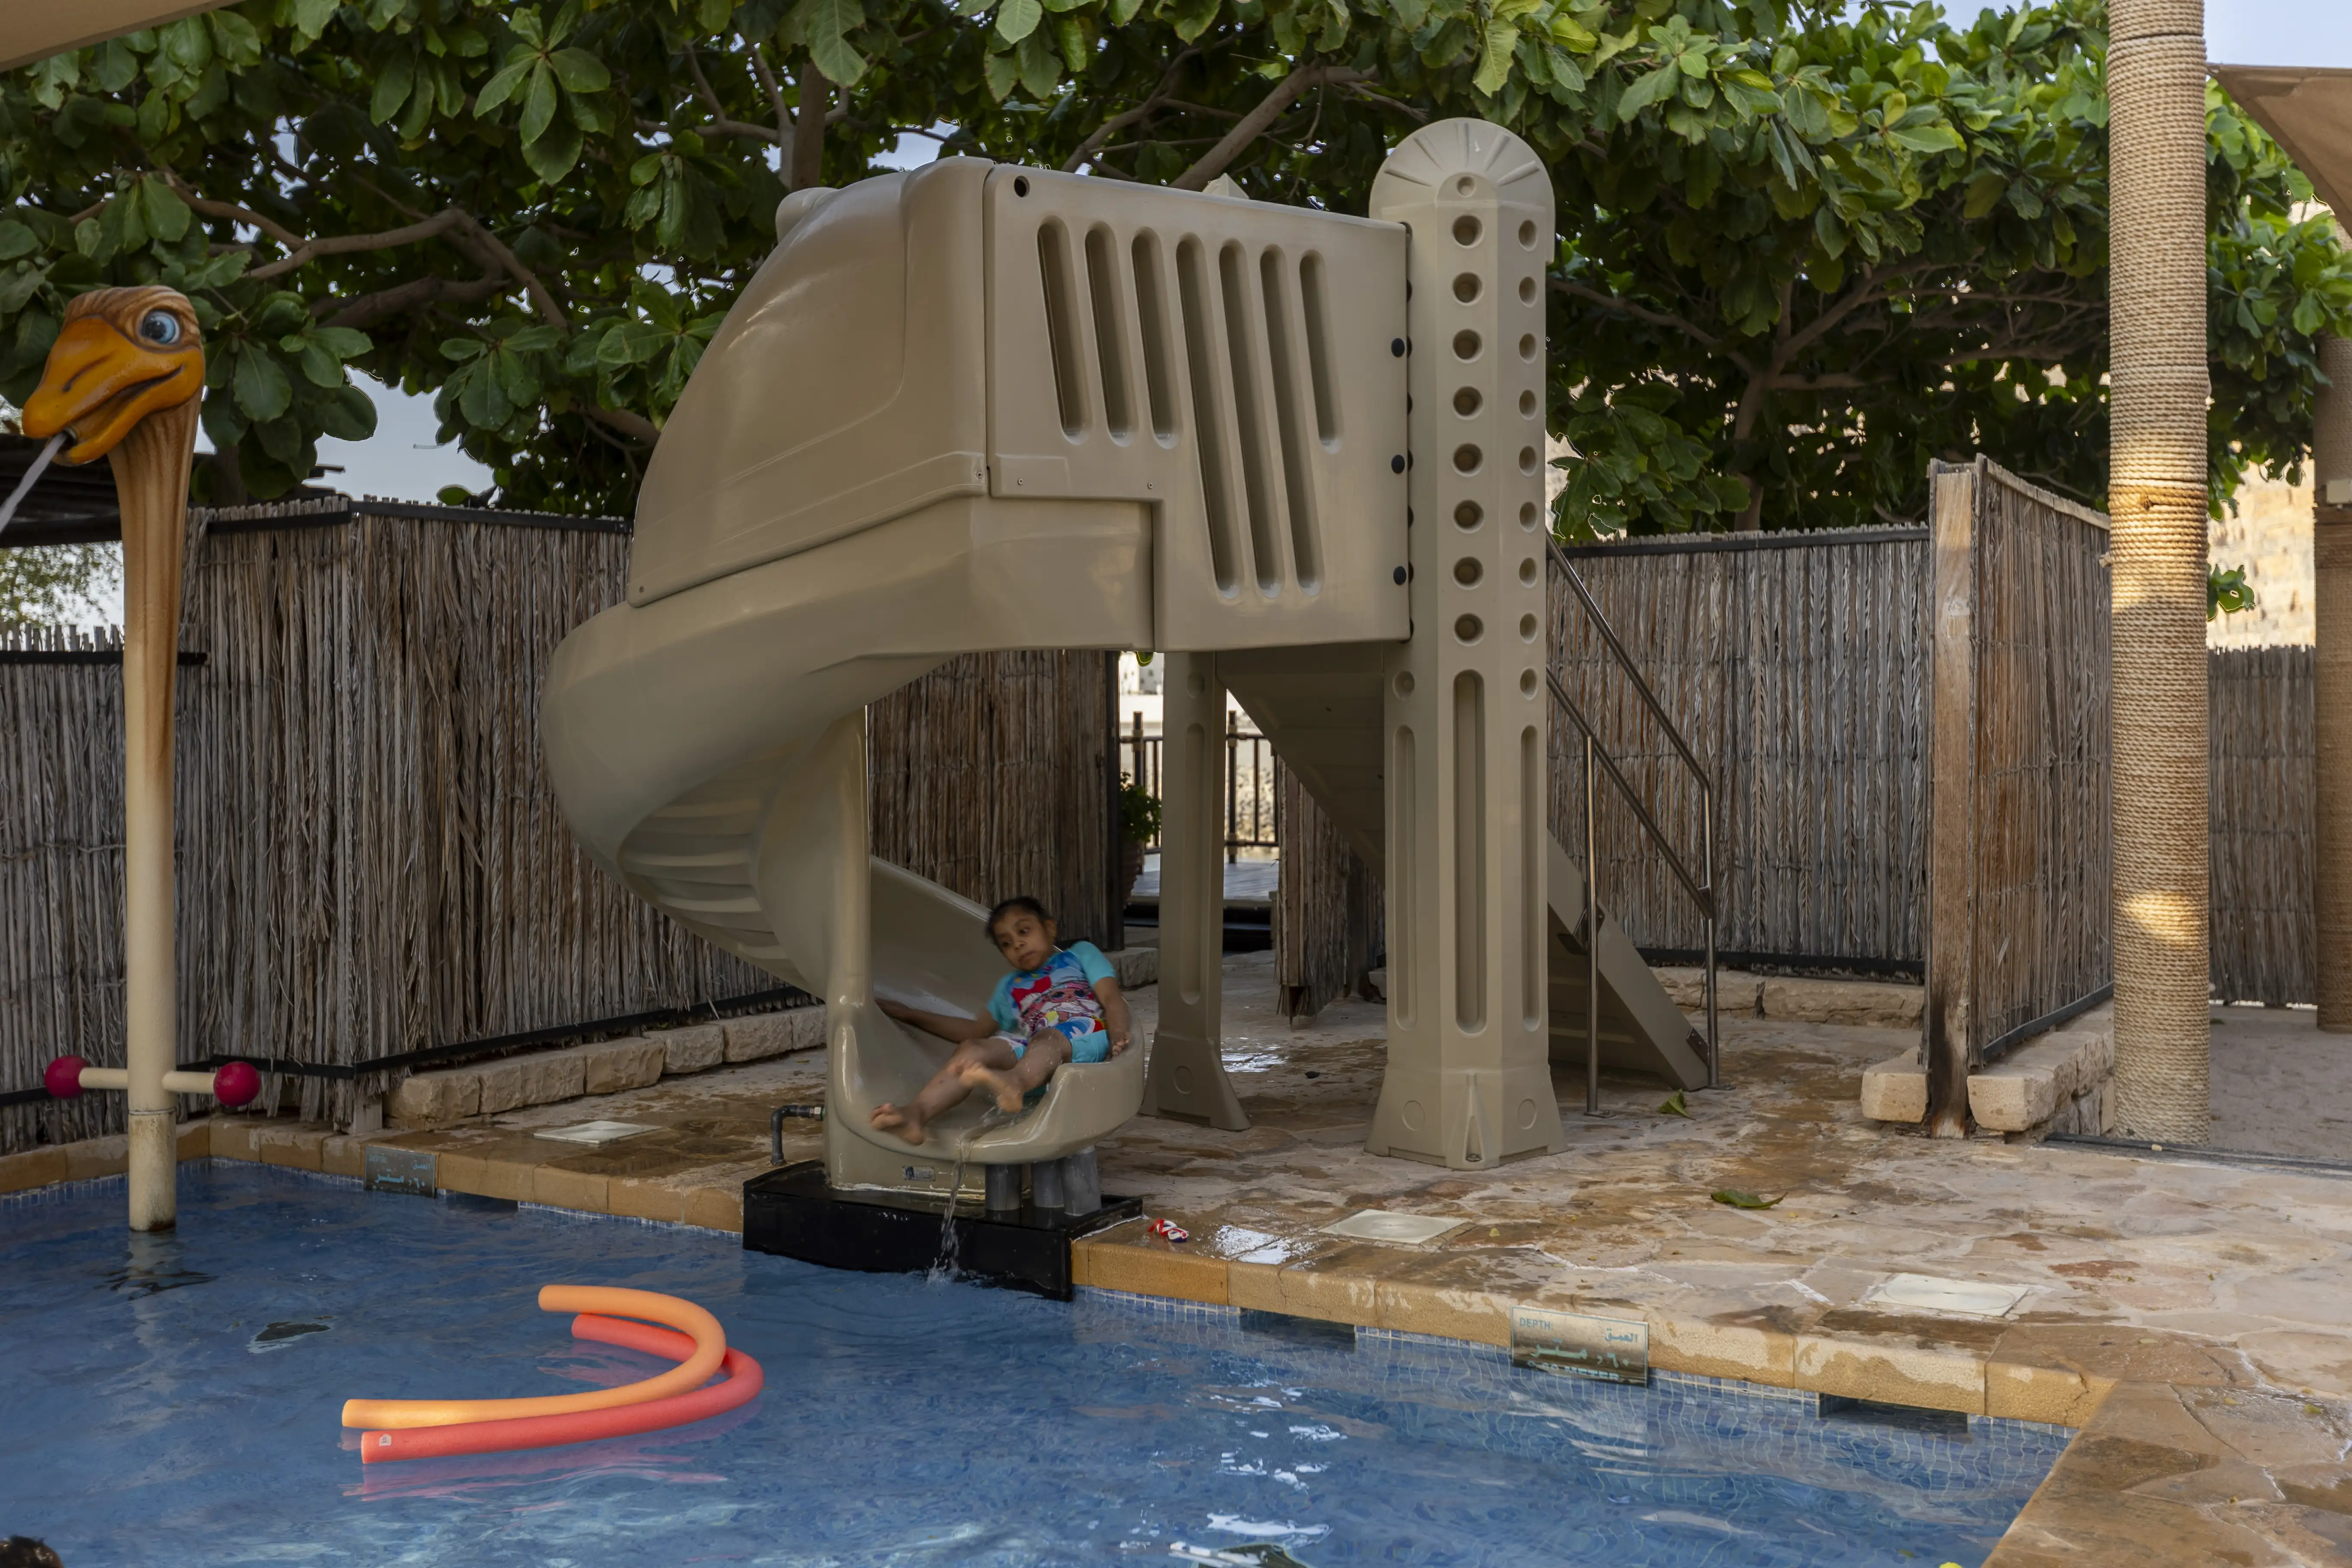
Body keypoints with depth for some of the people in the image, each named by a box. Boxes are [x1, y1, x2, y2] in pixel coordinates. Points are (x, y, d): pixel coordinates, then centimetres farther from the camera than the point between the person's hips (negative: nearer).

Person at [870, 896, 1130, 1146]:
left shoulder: (1080, 954, 28)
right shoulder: (1010, 987, 42)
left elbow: (1111, 998, 13)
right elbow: (977, 1029, 43)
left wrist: (1118, 1036, -9)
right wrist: (911, 1015, 42)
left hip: (1085, 1041, -4)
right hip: (1036, 1058, 4)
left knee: (1047, 1038, -39)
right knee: (972, 1049, -25)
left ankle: (1014, 1082, -75)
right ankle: (916, 1112, -53)